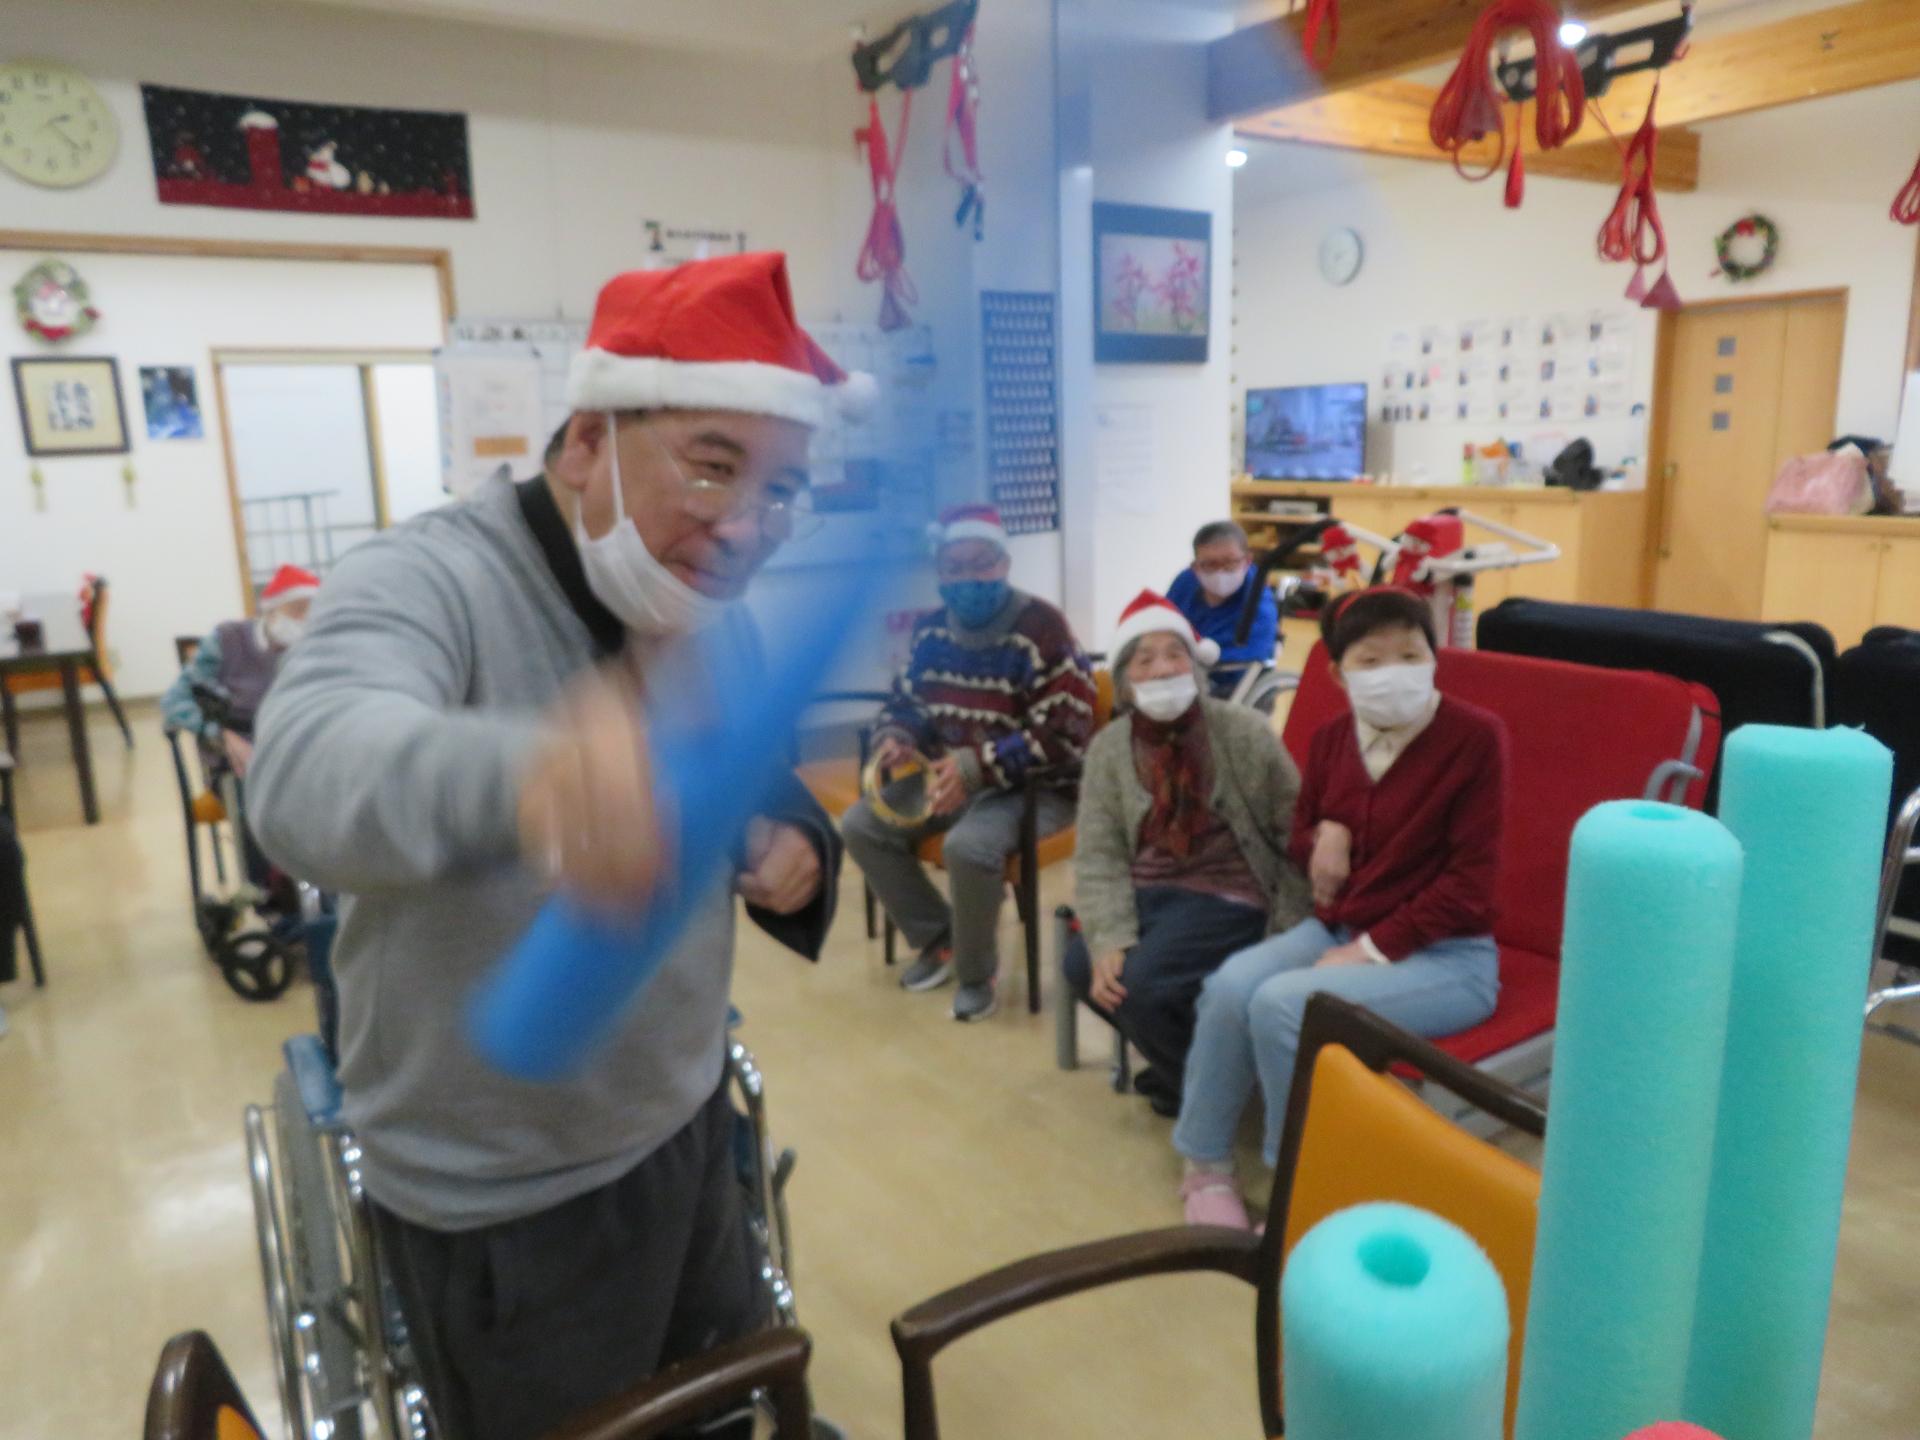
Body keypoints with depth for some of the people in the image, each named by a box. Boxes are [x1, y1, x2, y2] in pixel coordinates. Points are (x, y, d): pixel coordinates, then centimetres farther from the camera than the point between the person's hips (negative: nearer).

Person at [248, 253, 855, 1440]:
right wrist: (522, 768, -67)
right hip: (508, 1198, -6)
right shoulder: (429, 581, -24)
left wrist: (796, 846, -12)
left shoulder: (718, 619, -2)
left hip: (687, 1124, 7)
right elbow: (309, 775, -45)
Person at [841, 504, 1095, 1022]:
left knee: (969, 845, -35)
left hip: (1036, 786, -7)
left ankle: (976, 972, -7)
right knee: (861, 825, -6)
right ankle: (938, 939, 11)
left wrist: (975, 766, -29)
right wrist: (895, 740, -10)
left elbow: (1065, 735, -23)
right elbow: (906, 702, 16)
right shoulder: (931, 629, 5)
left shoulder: (1041, 628, -18)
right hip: (952, 776, 7)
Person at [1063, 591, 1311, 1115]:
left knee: (1143, 982, -25)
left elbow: (1296, 830, -3)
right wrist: (1109, 939, -20)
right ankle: (1176, 1057, 12)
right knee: (1084, 966, -19)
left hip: (1228, 895, -4)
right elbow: (1098, 856, -4)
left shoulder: (1245, 732, -8)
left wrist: (1290, 931, -9)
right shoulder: (1108, 747, 0)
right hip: (1147, 890, 4)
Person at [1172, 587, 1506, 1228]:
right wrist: (1322, 835, -3)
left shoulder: (1475, 735, -13)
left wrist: (1371, 950, -19)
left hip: (1443, 955, -5)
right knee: (1230, 985, -22)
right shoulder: (1330, 738, 5)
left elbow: (1470, 882, -15)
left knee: (1282, 1003, -28)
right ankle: (1205, 1164, -3)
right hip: (1336, 929, 6)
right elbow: (1301, 833, 22)